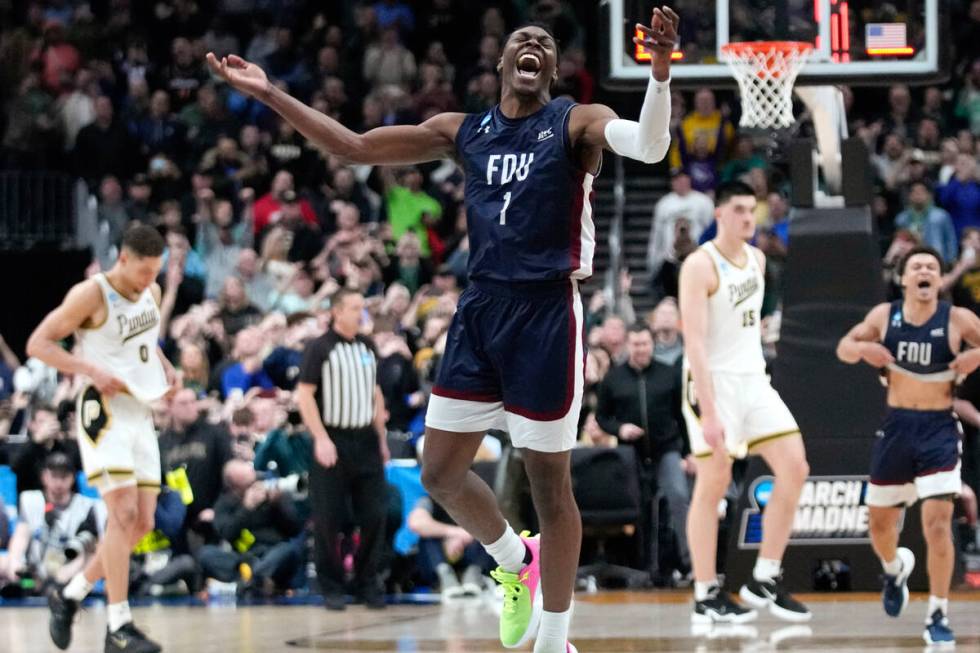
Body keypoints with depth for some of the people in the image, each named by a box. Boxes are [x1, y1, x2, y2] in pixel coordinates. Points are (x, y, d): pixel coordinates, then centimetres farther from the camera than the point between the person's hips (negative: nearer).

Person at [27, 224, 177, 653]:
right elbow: (38, 344, -11)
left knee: (142, 523, 5)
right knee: (124, 513, -19)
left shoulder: (151, 294, 11)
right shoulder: (92, 294, -11)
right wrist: (91, 370, -22)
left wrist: (165, 368, 10)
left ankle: (70, 595, 20)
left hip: (141, 412, 8)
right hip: (104, 411, -8)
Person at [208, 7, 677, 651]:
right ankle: (515, 562, 33)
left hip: (548, 312, -5)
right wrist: (271, 94, 9)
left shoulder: (577, 122, -2)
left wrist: (660, 75, -41)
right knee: (441, 473, 6)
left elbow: (649, 148, -23)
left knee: (550, 482, 1)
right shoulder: (464, 131, 12)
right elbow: (356, 147, 14)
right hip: (481, 308, 5)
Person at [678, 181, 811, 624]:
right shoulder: (700, 266, -15)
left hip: (753, 378, 7)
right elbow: (695, 343, -21)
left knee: (794, 468, -1)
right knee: (713, 485, -4)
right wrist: (709, 412, -26)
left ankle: (764, 580, 7)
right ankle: (706, 596, 4)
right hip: (713, 382, -7)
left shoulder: (757, 259, 10)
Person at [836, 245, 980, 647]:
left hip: (938, 429, -3)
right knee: (880, 522, 13)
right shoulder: (884, 316, 0)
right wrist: (862, 349, -12)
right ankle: (895, 568, 49)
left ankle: (938, 616, -4)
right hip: (896, 426, 3)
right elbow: (844, 348, 9)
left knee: (937, 522, -14)